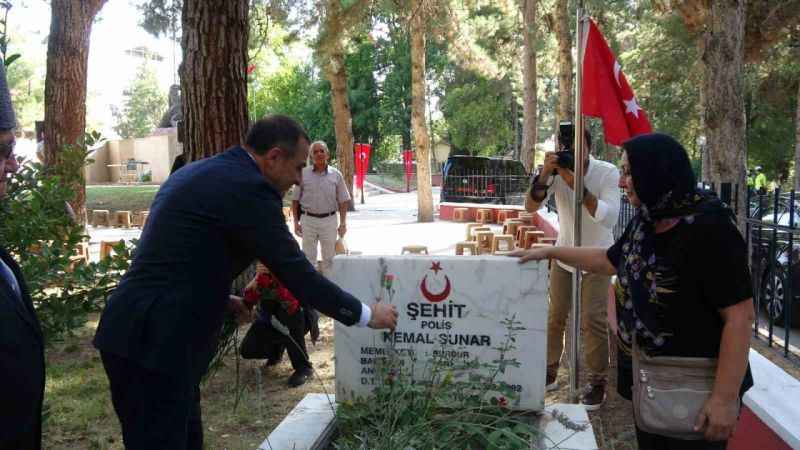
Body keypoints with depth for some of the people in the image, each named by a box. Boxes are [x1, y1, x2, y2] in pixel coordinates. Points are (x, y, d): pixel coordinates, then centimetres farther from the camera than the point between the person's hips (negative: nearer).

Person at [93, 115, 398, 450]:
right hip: (153, 341, -10)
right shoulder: (248, 187, -16)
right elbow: (295, 272, -14)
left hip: (139, 332, 10)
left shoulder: (195, 173, 14)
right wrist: (366, 315, -4)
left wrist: (220, 298, 17)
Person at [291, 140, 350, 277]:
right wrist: (296, 222, 0)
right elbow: (295, 200, 4)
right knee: (308, 257, 7)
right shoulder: (303, 174, 0)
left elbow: (343, 201, 5)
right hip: (308, 219, 0)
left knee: (329, 257, 9)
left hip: (329, 220, 1)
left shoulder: (336, 175, 2)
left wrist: (343, 223, 0)